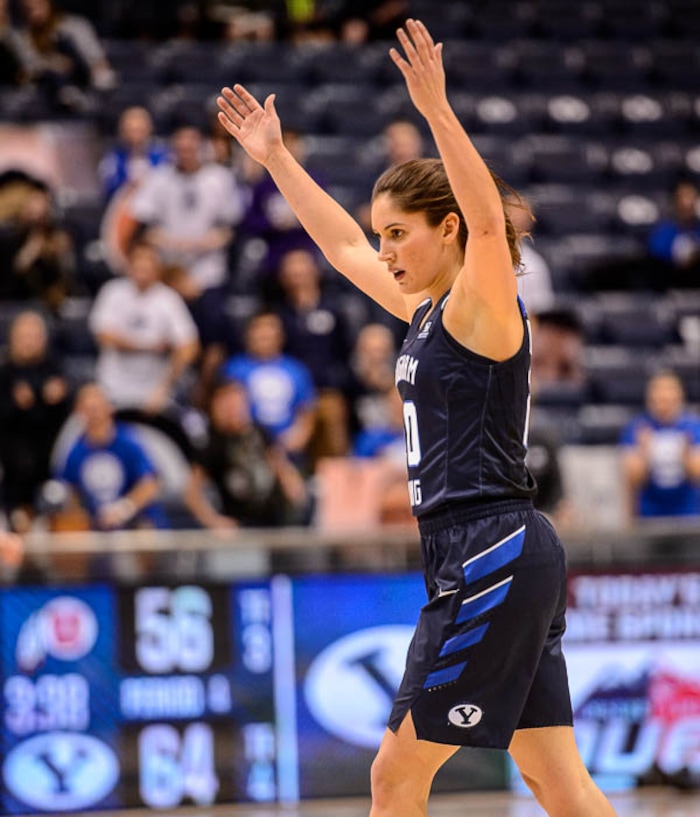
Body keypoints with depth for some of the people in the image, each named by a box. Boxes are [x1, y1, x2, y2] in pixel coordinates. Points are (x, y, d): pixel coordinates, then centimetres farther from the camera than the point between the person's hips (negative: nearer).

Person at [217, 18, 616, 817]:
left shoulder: (483, 308, -8)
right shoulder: (427, 312, 17)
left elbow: (488, 221, -28)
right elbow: (342, 247, 30)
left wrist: (437, 109, -36)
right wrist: (274, 157, 33)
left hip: (493, 560, -9)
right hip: (499, 563, 9)